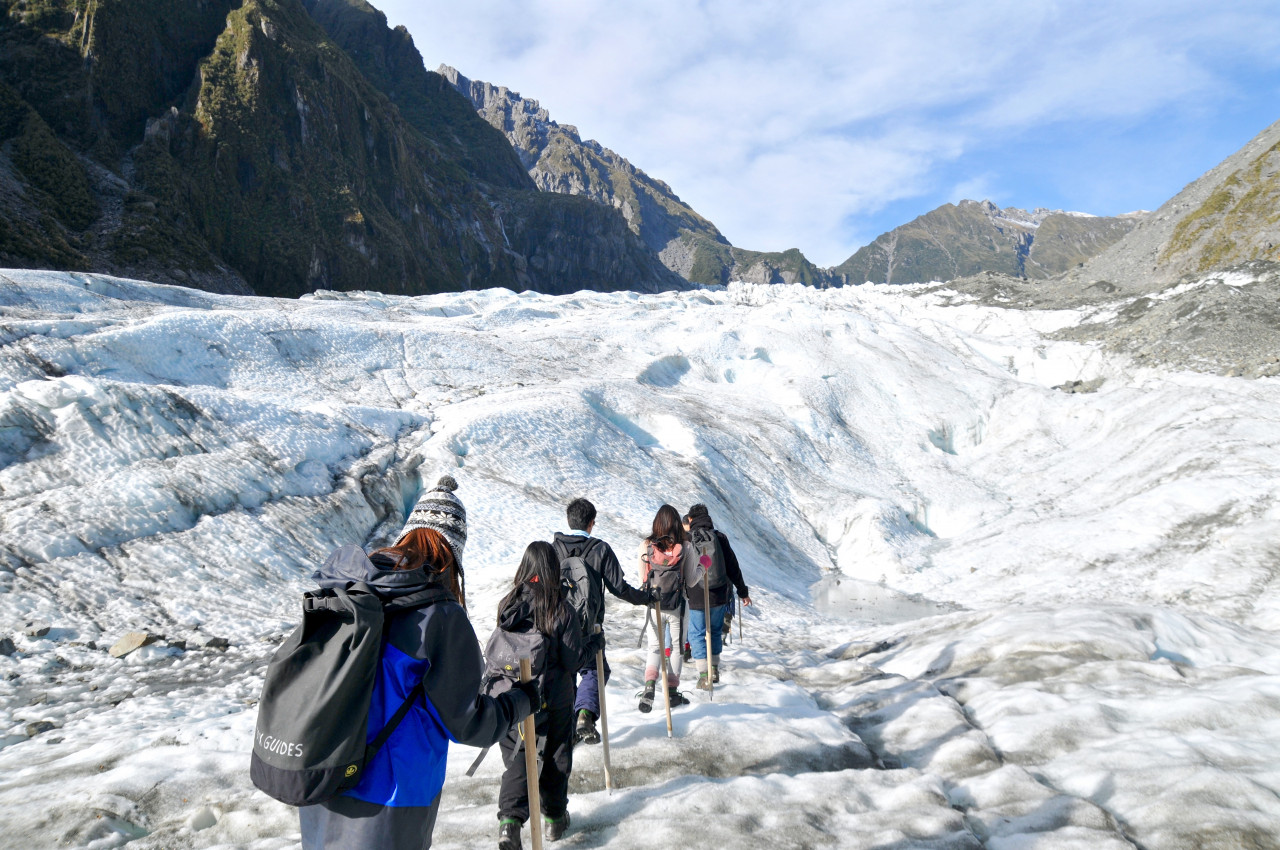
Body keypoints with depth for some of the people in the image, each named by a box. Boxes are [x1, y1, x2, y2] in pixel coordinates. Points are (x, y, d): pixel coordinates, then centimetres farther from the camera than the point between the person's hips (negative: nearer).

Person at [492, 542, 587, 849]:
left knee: (518, 756, 11)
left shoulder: (508, 605, -9)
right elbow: (573, 660, -14)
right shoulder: (562, 610, -18)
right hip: (556, 697, -1)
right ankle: (554, 817, 31)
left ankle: (510, 819, -8)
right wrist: (583, 640, 3)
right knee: (556, 755, 18)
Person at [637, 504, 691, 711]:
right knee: (677, 647, 17)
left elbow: (642, 580, 0)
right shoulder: (684, 547, -10)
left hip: (653, 605, 1)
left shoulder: (646, 546, -7)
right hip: (677, 606, -1)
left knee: (655, 648, 13)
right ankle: (672, 692, 20)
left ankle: (649, 685, -10)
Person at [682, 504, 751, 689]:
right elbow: (733, 567, 2)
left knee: (697, 634, 6)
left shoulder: (686, 539, -8)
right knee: (715, 631, 20)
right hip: (719, 595, 3)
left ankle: (704, 676, 0)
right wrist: (743, 592, 9)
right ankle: (714, 669, 28)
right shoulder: (720, 537, -1)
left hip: (697, 598, -3)